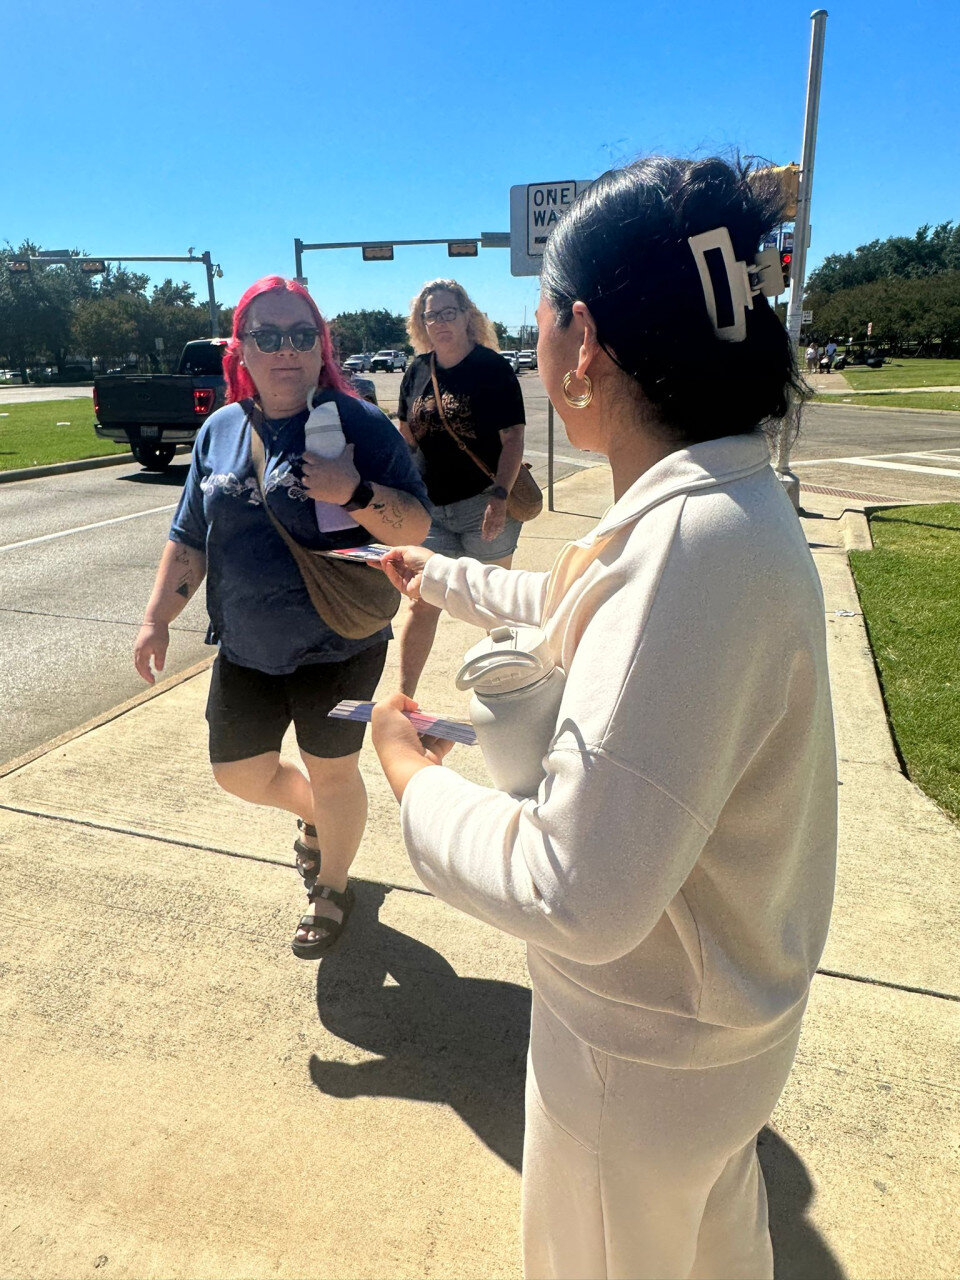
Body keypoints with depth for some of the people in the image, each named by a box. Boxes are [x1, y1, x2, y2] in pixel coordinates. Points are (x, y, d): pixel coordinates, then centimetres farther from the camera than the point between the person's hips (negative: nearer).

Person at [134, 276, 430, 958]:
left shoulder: (360, 424, -10)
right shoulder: (219, 432, 4)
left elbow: (417, 526, -13)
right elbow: (190, 537, 12)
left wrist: (356, 492, -30)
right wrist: (157, 618, 9)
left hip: (337, 645, -5)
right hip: (245, 648, 5)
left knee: (332, 773, 9)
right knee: (239, 772, 15)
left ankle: (333, 890, 36)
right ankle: (315, 813, 48)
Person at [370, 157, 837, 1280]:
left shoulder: (697, 540, -37)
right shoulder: (715, 501, -3)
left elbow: (577, 895, -37)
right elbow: (571, 604, 15)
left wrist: (410, 774, -20)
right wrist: (433, 574, 27)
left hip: (642, 1052, -7)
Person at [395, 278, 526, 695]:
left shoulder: (492, 367, -5)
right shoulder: (417, 372, 9)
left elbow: (513, 438, -9)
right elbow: (406, 437, 16)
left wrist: (500, 497, -20)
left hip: (484, 505, -4)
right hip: (430, 507, 4)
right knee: (422, 603, 3)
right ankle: (403, 697, 13)